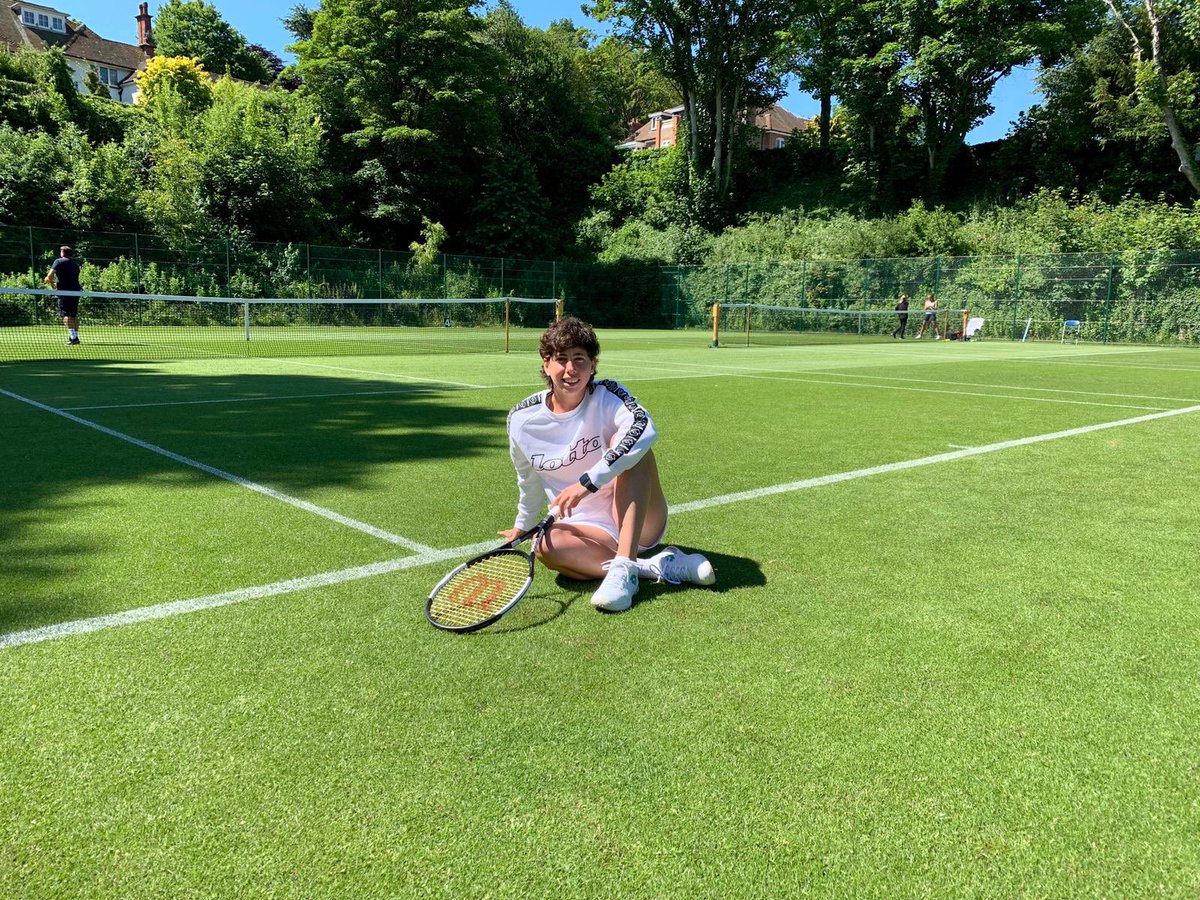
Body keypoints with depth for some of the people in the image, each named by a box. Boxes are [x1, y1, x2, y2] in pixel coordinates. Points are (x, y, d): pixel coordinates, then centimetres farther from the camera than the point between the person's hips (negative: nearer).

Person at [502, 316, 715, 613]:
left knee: (624, 441, -29)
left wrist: (587, 482, -39)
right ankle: (659, 566, -25)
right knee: (547, 546, -33)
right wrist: (522, 525, 31)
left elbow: (644, 428, -34)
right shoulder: (521, 419, -1)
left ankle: (624, 567, -38)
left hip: (639, 524, -2)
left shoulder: (607, 395, -10)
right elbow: (529, 479, 19)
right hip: (589, 530, 2)